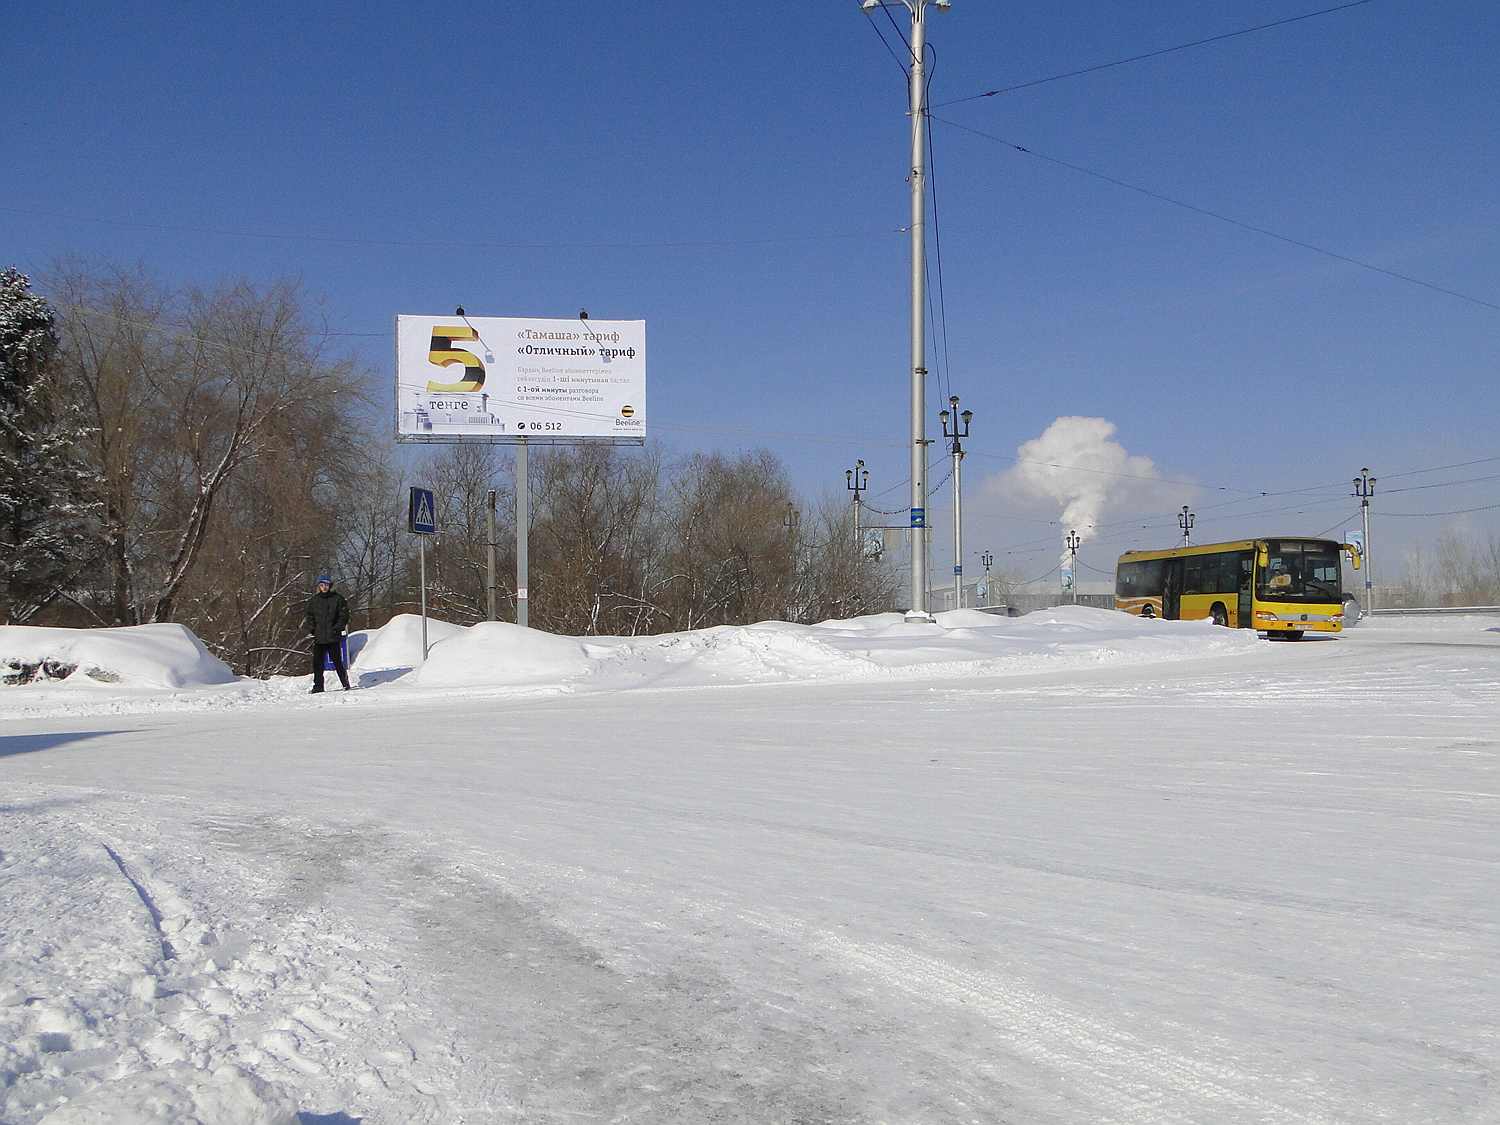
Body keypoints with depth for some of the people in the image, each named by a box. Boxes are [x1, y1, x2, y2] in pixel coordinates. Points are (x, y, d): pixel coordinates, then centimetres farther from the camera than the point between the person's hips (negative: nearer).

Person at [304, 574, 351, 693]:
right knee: (317, 663, 2)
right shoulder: (313, 600, 12)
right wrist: (311, 629, 2)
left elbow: (344, 614, 2)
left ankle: (345, 683, 8)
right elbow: (309, 616, 17)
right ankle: (318, 686, 9)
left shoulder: (337, 598, 2)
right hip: (318, 637, 3)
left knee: (337, 661, -2)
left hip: (333, 637, -3)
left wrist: (338, 628, -9)